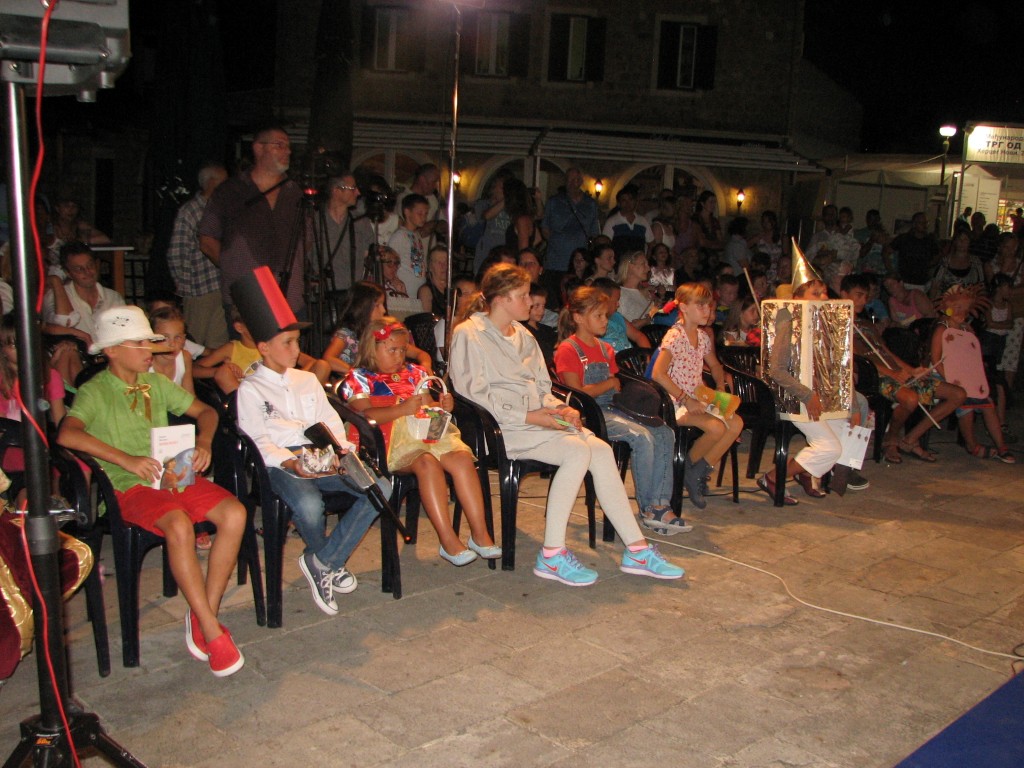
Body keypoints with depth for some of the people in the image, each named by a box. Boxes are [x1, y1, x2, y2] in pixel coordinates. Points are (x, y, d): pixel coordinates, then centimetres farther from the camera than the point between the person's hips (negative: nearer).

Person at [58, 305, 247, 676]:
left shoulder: (157, 383, 18)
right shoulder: (94, 392, -1)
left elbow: (205, 411, 22)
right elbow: (67, 434, -20)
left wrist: (203, 441, 0)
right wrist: (127, 459, -26)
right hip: (130, 486, -5)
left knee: (234, 513, -22)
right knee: (178, 525, -36)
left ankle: (203, 614, -12)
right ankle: (212, 632, -25)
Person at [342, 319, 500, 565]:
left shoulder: (413, 373, 29)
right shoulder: (358, 378, 10)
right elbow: (364, 414, -7)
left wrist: (442, 406, 5)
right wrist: (402, 409, -20)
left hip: (428, 432, 6)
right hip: (393, 439, -5)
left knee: (463, 458, -24)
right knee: (427, 462, -35)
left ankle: (480, 533, -23)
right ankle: (448, 540, -34)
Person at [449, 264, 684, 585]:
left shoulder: (522, 335, 23)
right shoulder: (469, 335, -3)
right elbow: (474, 395, -12)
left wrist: (558, 408, 2)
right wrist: (528, 416, -17)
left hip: (536, 418, 8)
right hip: (499, 427, -7)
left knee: (601, 450, -16)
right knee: (578, 451, -29)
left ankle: (637, 550, -13)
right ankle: (551, 556, -24)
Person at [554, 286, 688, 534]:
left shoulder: (605, 349, 20)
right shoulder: (568, 350, -6)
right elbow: (576, 393, -14)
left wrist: (621, 386, -1)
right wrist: (610, 383, -5)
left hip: (612, 408, 8)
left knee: (665, 434, -12)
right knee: (642, 436, -28)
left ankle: (660, 505, -14)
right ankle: (647, 509, -15)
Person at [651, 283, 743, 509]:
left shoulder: (703, 337, 11)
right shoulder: (674, 336, -13)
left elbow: (715, 366, 29)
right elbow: (658, 374, -23)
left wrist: (720, 387, 8)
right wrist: (686, 400, -22)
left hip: (698, 400, 8)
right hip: (675, 403, -8)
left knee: (736, 423, -13)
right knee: (717, 427, -27)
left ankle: (699, 472, -2)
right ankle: (688, 468, 0)